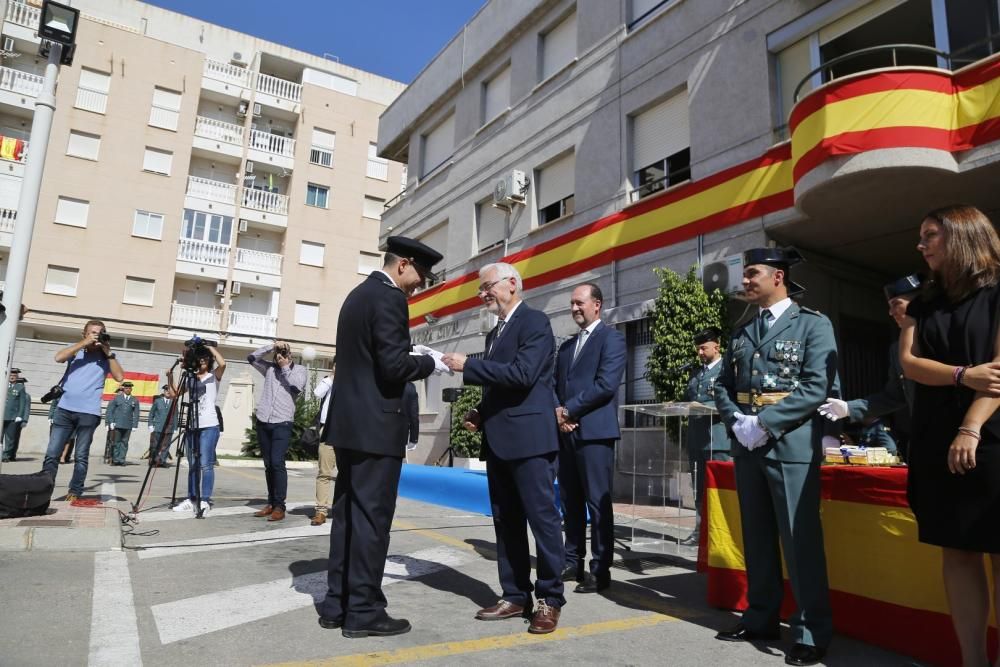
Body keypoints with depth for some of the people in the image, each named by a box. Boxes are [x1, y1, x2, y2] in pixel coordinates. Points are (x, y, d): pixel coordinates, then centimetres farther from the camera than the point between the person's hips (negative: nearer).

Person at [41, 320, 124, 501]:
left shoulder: (107, 356, 8)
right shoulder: (76, 351, 11)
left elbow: (119, 377, -6)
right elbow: (59, 358, -10)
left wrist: (109, 353, -7)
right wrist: (84, 343, -10)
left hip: (89, 412, -1)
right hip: (64, 409, 1)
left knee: (81, 456, 3)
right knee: (52, 453, 1)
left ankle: (75, 492, 9)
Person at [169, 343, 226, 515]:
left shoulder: (214, 376, 2)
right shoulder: (191, 378, 18)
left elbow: (222, 363, -18)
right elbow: (177, 392, 18)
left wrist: (211, 347, -7)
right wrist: (170, 377, 4)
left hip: (209, 426, -6)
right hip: (192, 426, 6)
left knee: (206, 465, -8)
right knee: (192, 465, 9)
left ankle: (205, 501, -5)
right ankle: (192, 499, 15)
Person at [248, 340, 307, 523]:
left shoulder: (299, 370, 7)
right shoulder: (270, 368, 15)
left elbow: (298, 386, -10)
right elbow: (252, 358, 8)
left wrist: (286, 367, -3)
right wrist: (271, 346, 1)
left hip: (282, 423, -4)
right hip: (263, 422, 4)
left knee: (277, 463, -13)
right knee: (268, 465, 8)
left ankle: (279, 507, -10)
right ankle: (271, 503, 16)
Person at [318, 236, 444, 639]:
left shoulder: (358, 294, 17)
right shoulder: (389, 298, -13)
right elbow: (394, 365, -20)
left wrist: (411, 353, 16)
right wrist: (431, 363, -5)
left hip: (349, 422, 10)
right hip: (376, 426, -10)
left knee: (347, 514, 14)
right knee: (371, 517, -1)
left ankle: (337, 604, 23)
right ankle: (363, 611, 8)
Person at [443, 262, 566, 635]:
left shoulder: (534, 322, -7)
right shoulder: (495, 332, 20)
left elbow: (522, 374, -21)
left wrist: (468, 366, -17)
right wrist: (481, 415, 9)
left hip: (529, 438, -9)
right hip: (499, 440, 9)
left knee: (542, 517, -1)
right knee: (505, 521, 12)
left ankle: (550, 600, 10)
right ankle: (515, 596, 22)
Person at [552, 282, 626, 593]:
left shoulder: (611, 338, -2)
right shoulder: (566, 346, 21)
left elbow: (606, 384, -14)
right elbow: (555, 386, 16)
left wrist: (569, 410, -11)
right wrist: (558, 413, -4)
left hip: (594, 431, -7)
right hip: (566, 432, 7)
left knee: (598, 503, -3)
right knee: (570, 502, 11)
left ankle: (600, 570, 6)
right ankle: (572, 562, 21)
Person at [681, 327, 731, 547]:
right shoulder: (695, 374, 22)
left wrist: (707, 407, -19)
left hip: (717, 437, -7)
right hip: (696, 438, 7)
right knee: (699, 488, 11)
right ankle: (700, 530, 18)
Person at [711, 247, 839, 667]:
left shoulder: (813, 324, -1)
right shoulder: (742, 332, 15)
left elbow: (816, 387, -12)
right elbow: (723, 385, 13)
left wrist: (764, 422, -17)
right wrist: (737, 421, -6)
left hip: (791, 444, -6)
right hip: (747, 445, 6)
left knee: (800, 539, -1)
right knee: (756, 537, 13)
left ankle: (811, 632, 12)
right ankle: (761, 618, 25)